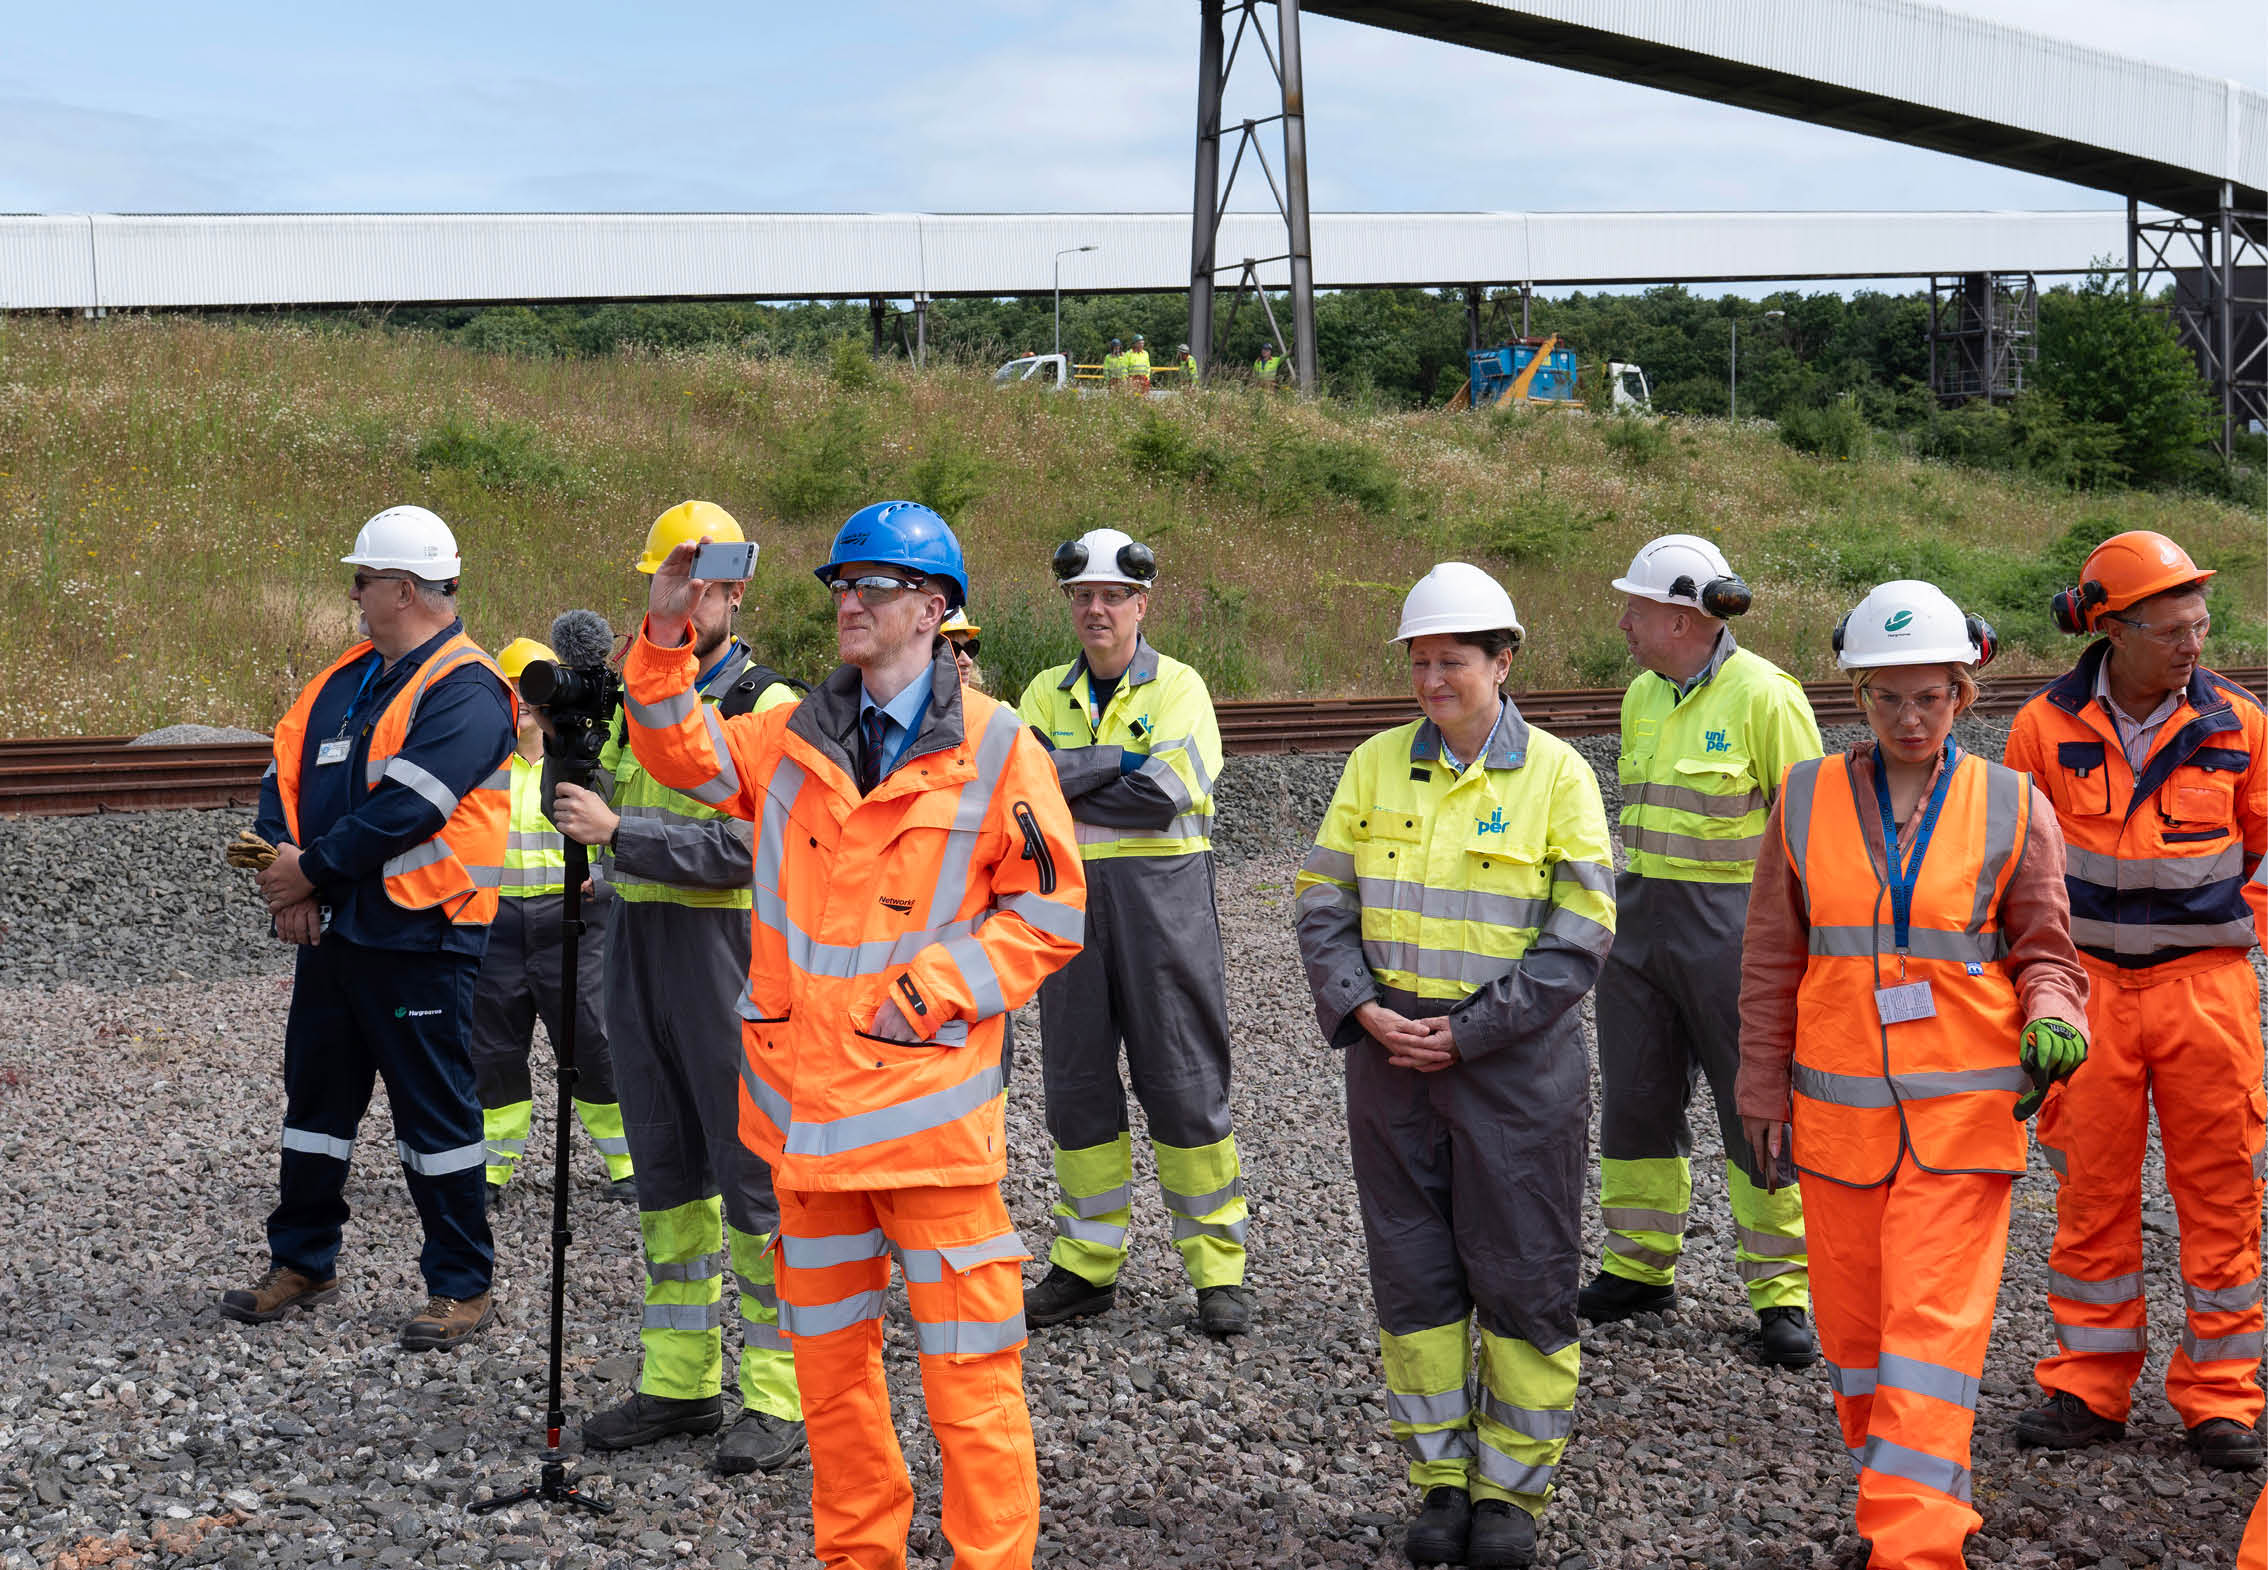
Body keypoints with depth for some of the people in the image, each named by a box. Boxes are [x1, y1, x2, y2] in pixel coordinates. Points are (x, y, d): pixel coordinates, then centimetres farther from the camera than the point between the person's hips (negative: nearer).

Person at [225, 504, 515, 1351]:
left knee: (435, 1112, 0)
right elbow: (286, 772, 8)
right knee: (315, 1092, 16)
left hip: (416, 940, -8)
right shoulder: (347, 677, 13)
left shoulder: (464, 694, -14)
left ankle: (464, 1283, 10)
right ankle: (302, 1261, 29)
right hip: (331, 927, 9)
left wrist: (311, 868, -17)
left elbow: (405, 808, -24)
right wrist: (287, 873, -8)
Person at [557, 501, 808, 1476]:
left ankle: (780, 1397, 4)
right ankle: (681, 1381, 21)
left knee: (754, 1178, -3)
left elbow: (750, 845, -18)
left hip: (728, 960, -7)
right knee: (666, 1175, 12)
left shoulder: (767, 709, -8)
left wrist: (622, 833, -22)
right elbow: (613, 814, 26)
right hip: (638, 952, 7)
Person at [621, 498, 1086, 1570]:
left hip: (929, 1109, -5)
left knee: (968, 1363, -4)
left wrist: (933, 985, -13)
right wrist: (664, 637, -2)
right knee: (827, 1351, 16)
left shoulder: (995, 751, -5)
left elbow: (1052, 911, -3)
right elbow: (684, 754, 13)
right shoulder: (796, 739, 9)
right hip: (806, 1106, 5)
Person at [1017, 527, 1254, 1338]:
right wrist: (1119, 760, -13)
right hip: (1070, 900, 4)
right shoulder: (1047, 693, 12)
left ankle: (1219, 1267, 8)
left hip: (1161, 898, -4)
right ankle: (1088, 1264, 20)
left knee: (1185, 1086, -2)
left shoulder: (1178, 687, 1)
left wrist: (1065, 786, -8)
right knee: (1076, 1083, 8)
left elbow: (1168, 792, -15)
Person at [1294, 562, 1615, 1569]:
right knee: (1412, 1271, 8)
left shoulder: (1555, 775, -5)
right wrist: (1362, 1010, -9)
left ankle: (1513, 1488, 16)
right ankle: (1442, 1478, 21)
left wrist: (1468, 1033, -13)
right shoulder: (1376, 765, 5)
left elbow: (1579, 938, -8)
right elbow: (1322, 902, 6)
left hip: (1515, 1060, -3)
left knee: (1523, 1274, 2)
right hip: (1390, 1052, 3)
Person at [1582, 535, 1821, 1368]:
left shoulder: (1764, 696, -12)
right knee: (1635, 1098, 11)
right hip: (1640, 916, 7)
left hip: (1732, 922, -7)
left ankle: (1782, 1294, 8)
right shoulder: (1642, 696, 10)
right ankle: (1639, 1269, 24)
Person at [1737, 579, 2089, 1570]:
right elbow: (1771, 962, 8)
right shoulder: (1808, 800, 2)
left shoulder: (2011, 809, -1)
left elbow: (2044, 955, 6)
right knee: (1852, 1321, 11)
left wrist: (2051, 1022, -16)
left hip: (1962, 1110, -2)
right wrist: (1763, 1096, 8)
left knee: (1935, 1327, -8)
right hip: (1838, 1108, 2)